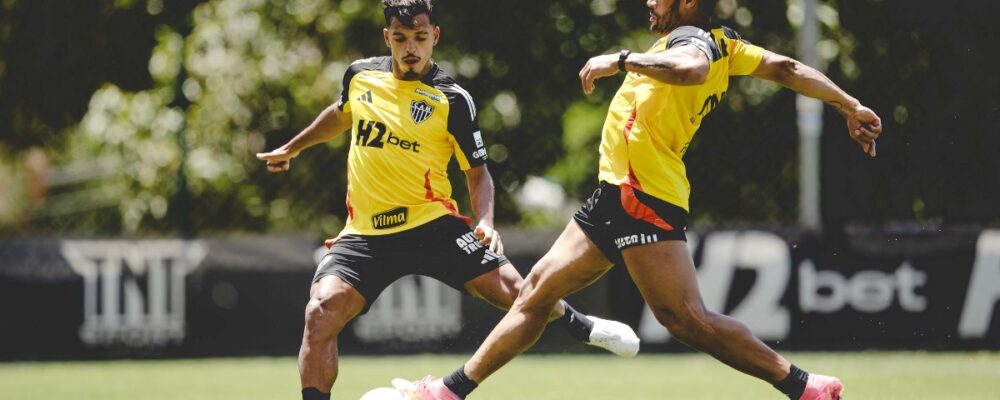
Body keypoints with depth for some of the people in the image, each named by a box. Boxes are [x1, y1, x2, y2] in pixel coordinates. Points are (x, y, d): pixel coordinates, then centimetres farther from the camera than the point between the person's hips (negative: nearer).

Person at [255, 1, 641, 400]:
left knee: (510, 288, -12)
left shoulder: (453, 100, -5)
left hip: (433, 226, -2)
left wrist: (485, 222, -14)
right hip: (364, 233, 2)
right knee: (321, 313, -22)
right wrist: (291, 148, 39)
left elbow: (477, 173, 4)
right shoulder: (360, 75, 5)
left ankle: (581, 326, 19)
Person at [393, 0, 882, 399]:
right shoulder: (726, 44, 16)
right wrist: (848, 106, 27)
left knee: (686, 318, -17)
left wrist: (623, 60, -27)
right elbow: (786, 68, 20)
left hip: (644, 198, -11)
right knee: (538, 289, 11)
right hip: (617, 194, 11)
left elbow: (693, 68, -35)